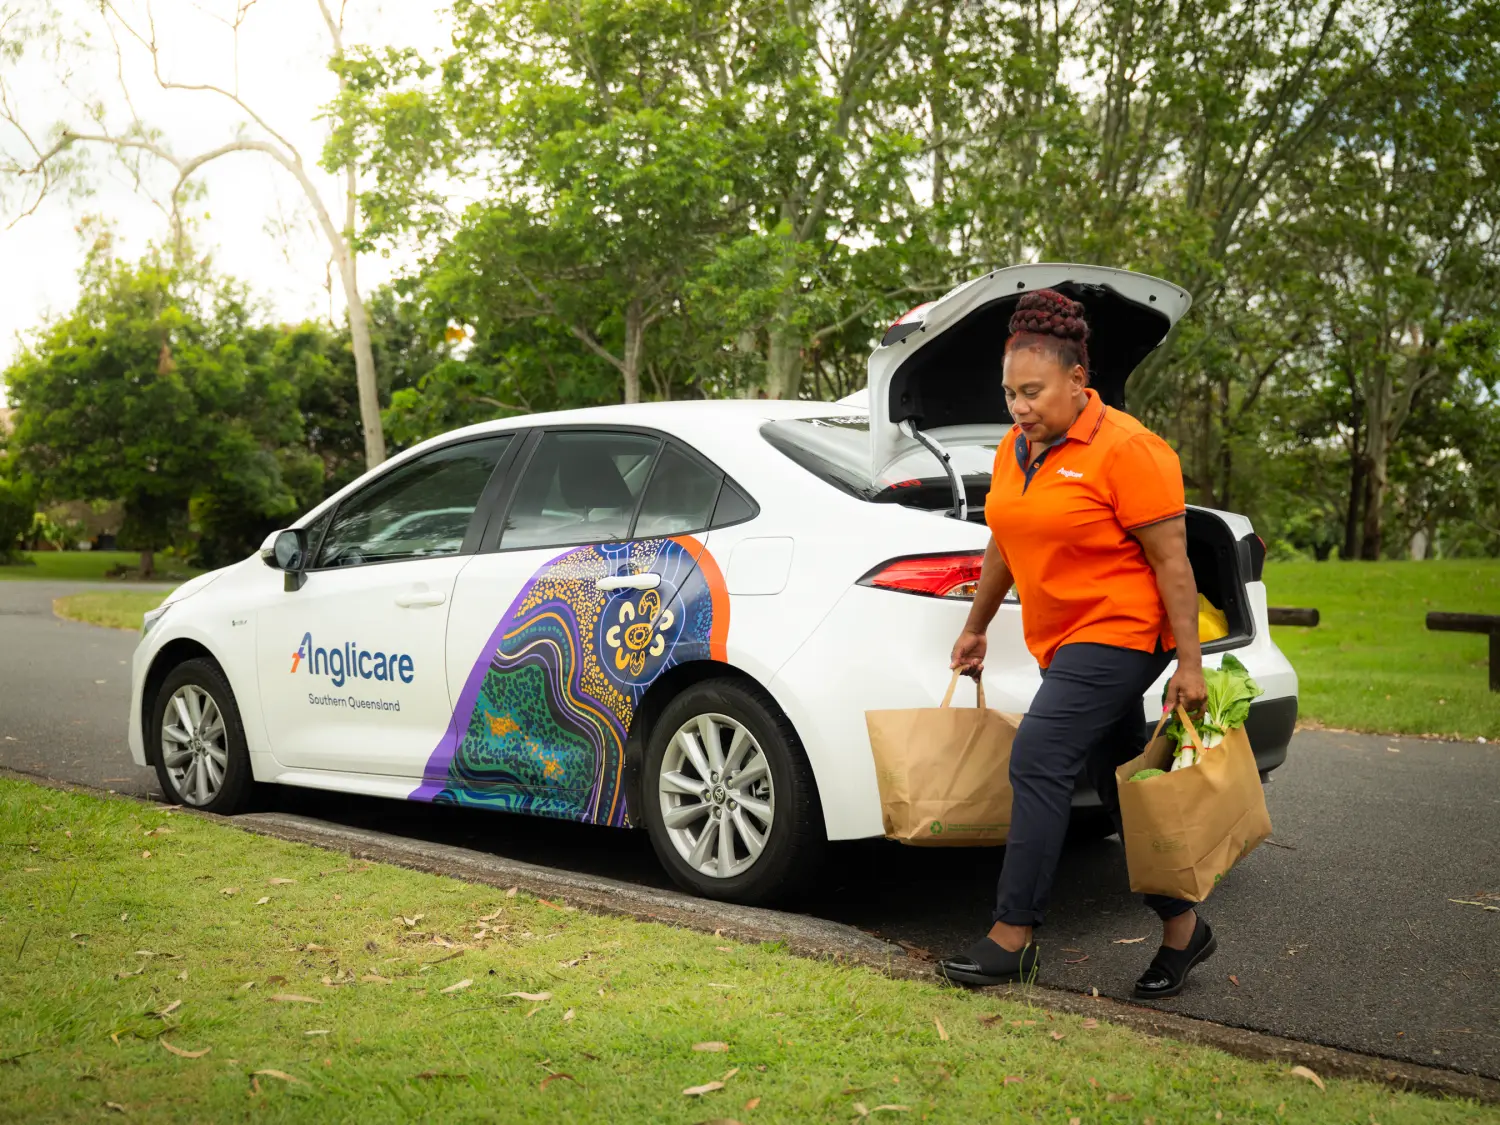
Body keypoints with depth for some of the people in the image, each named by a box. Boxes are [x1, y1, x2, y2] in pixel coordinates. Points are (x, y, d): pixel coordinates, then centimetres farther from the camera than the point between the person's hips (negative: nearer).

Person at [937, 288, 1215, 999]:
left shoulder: (1127, 449, -14)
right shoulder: (1015, 449, 9)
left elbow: (1171, 561, -13)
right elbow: (1004, 546, 19)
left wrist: (1189, 662, -14)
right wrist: (975, 628, 24)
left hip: (1117, 634, -8)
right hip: (1061, 640, 8)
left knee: (1038, 761, -16)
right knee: (1119, 784, 12)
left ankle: (1013, 936, -7)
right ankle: (1181, 927, 25)